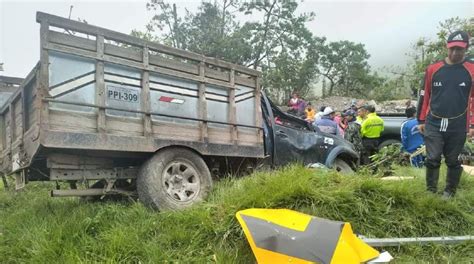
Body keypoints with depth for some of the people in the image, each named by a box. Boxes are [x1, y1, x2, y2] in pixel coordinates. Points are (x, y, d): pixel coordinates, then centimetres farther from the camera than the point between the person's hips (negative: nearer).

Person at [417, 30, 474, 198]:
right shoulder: (433, 69, 2)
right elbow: (424, 96, 7)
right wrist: (421, 120, 6)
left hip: (458, 126, 0)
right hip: (433, 124, 1)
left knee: (453, 161, 11)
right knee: (432, 159, 1)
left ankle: (450, 192, 25)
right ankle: (431, 191, 15)